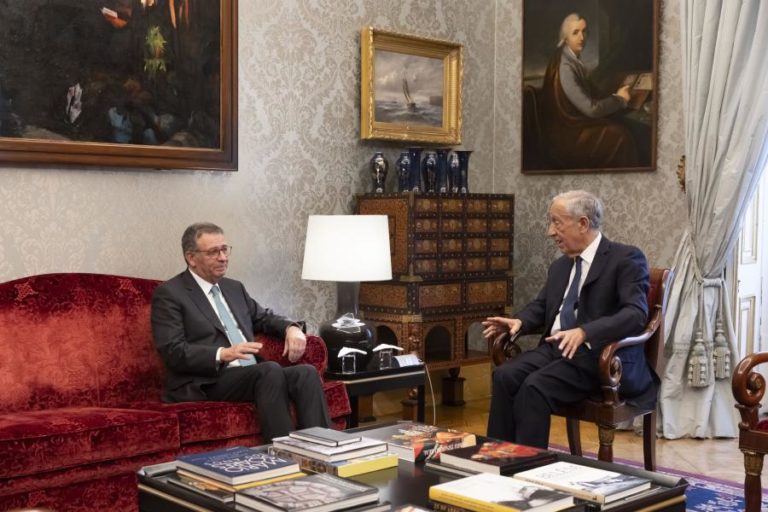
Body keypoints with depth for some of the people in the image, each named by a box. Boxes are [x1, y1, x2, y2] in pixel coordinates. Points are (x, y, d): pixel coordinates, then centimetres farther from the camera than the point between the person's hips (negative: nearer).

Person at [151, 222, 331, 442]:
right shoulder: (169, 294, -1)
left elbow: (264, 317, 30)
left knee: (306, 372, -21)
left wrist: (292, 328, 6)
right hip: (207, 383, -7)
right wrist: (222, 354, -26)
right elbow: (173, 352, -11)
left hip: (253, 375, 7)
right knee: (271, 369, -32)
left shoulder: (234, 288, 22)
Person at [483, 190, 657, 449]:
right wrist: (520, 321, 2)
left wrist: (584, 333, -34)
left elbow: (636, 313, -19)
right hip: (555, 348, 7)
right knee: (504, 375, -20)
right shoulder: (560, 265, 17)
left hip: (601, 356, -7)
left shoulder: (626, 258, -6)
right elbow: (541, 305, 26)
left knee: (536, 386, -29)